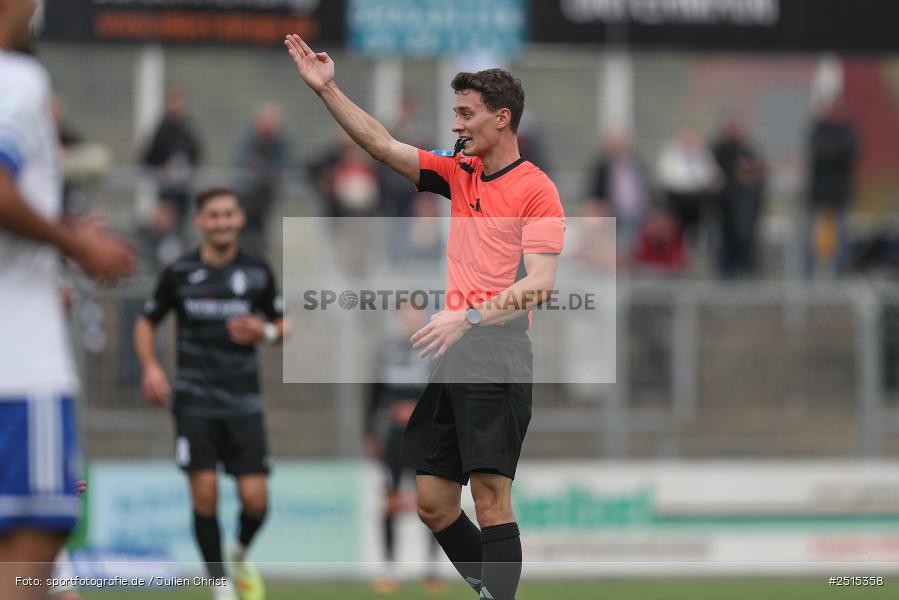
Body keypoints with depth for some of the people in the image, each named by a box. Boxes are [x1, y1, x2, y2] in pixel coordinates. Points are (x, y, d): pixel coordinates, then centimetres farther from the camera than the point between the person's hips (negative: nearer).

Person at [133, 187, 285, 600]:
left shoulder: (257, 272, 4)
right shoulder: (179, 273, 2)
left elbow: (283, 325, 15)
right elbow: (146, 323, 13)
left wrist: (265, 332, -9)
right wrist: (150, 367, -3)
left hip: (243, 403, 1)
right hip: (195, 402, -1)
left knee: (255, 499, -6)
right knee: (205, 494, -11)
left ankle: (241, 557, 27)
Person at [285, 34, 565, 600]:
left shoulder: (537, 190, -6)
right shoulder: (460, 173, 15)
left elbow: (540, 283, -15)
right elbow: (382, 144, 14)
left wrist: (469, 317, -24)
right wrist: (327, 89, 6)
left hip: (497, 363, -8)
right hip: (448, 362, 8)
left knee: (491, 500, -13)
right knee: (434, 504, 6)